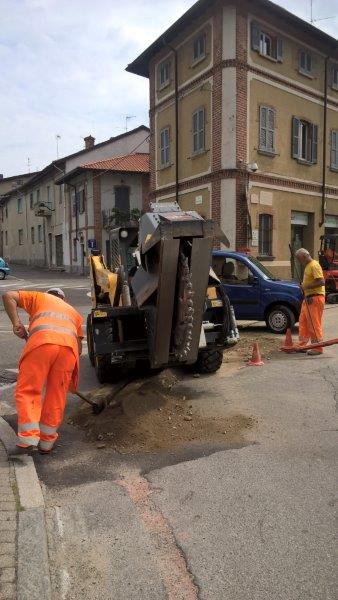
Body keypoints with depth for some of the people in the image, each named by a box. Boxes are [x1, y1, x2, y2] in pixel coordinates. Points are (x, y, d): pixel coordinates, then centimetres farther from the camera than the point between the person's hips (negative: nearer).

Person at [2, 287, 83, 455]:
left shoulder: (40, 297, 33)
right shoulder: (73, 312, 39)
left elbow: (8, 296, 20)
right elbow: (79, 346, 32)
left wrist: (16, 323, 16)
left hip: (41, 342, -3)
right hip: (69, 346, 3)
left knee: (27, 390, 4)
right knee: (56, 396, 11)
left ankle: (27, 439, -6)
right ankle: (46, 443, 17)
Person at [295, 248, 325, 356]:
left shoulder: (314, 265, -14)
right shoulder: (307, 266, 17)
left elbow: (321, 282, -23)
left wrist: (307, 286, -18)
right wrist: (304, 288, 4)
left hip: (315, 298, -10)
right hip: (308, 298, 10)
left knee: (314, 324, -5)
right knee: (303, 322, 13)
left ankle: (318, 348, 2)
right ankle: (302, 344, 21)